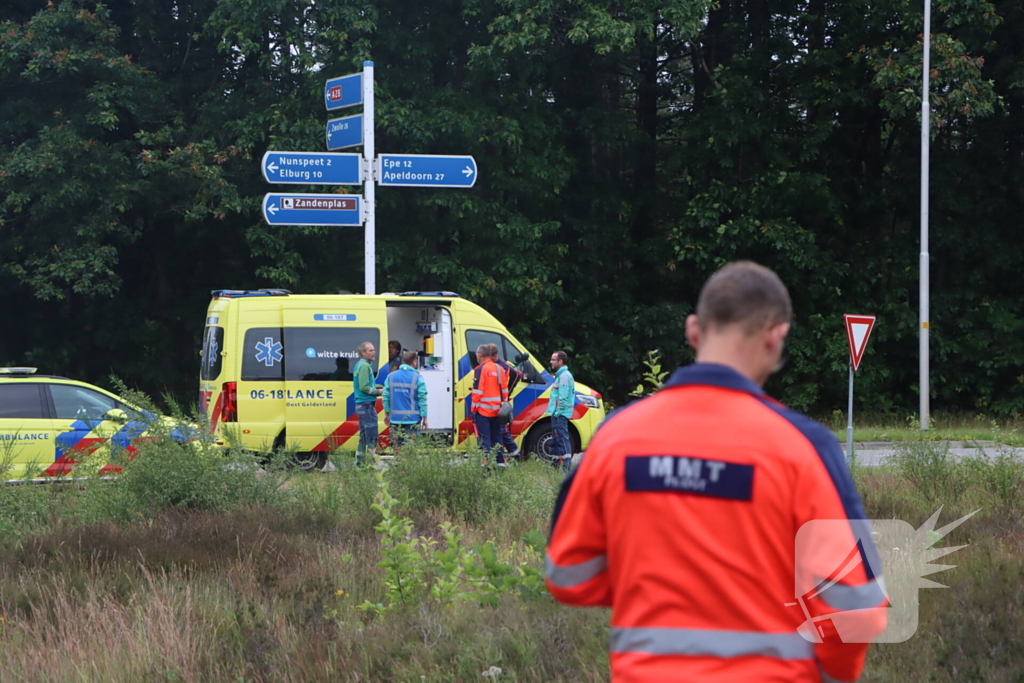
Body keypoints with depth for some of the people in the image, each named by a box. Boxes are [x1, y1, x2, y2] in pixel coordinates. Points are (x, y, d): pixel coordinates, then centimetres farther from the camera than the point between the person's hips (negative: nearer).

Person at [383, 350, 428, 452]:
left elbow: (386, 397, 5)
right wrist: (424, 417, -1)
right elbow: (422, 400, -7)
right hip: (412, 419, -3)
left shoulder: (391, 377, 4)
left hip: (395, 419, 3)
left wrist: (387, 414, 15)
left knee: (397, 447, 9)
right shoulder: (417, 378, -6)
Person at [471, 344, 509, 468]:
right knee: (496, 436, 14)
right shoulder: (499, 369, 10)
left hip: (483, 410, -7)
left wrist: (474, 408, -9)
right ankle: (500, 462, 15)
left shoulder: (481, 369, -12)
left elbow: (478, 391, -15)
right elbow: (504, 389, 13)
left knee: (484, 437, -5)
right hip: (496, 410, 7)